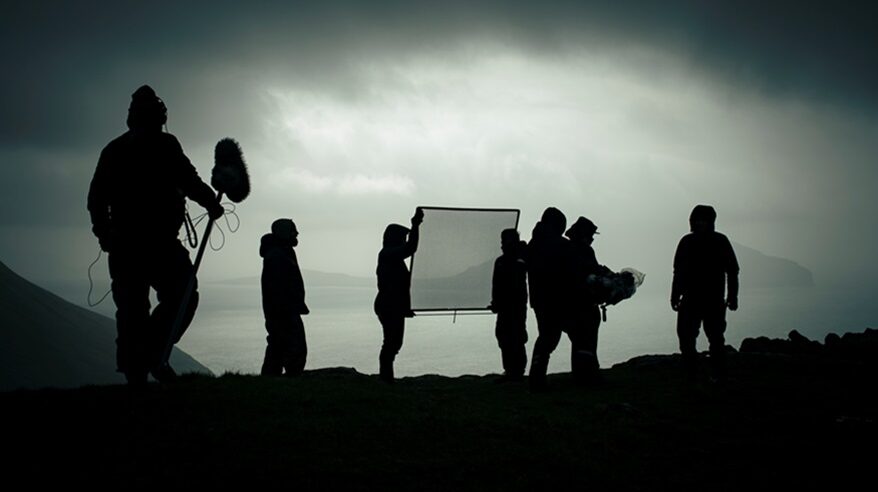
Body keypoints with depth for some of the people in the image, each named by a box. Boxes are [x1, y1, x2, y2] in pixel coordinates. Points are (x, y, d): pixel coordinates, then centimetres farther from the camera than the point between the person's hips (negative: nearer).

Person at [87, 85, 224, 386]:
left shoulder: (113, 150, 16)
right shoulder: (164, 145, -3)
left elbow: (96, 199, 17)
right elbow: (188, 181, -13)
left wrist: (104, 233, 26)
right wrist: (211, 203, 3)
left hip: (122, 244, 6)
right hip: (158, 241, -6)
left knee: (131, 308, 9)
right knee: (181, 297, 3)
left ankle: (134, 372, 6)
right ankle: (152, 353, -13)